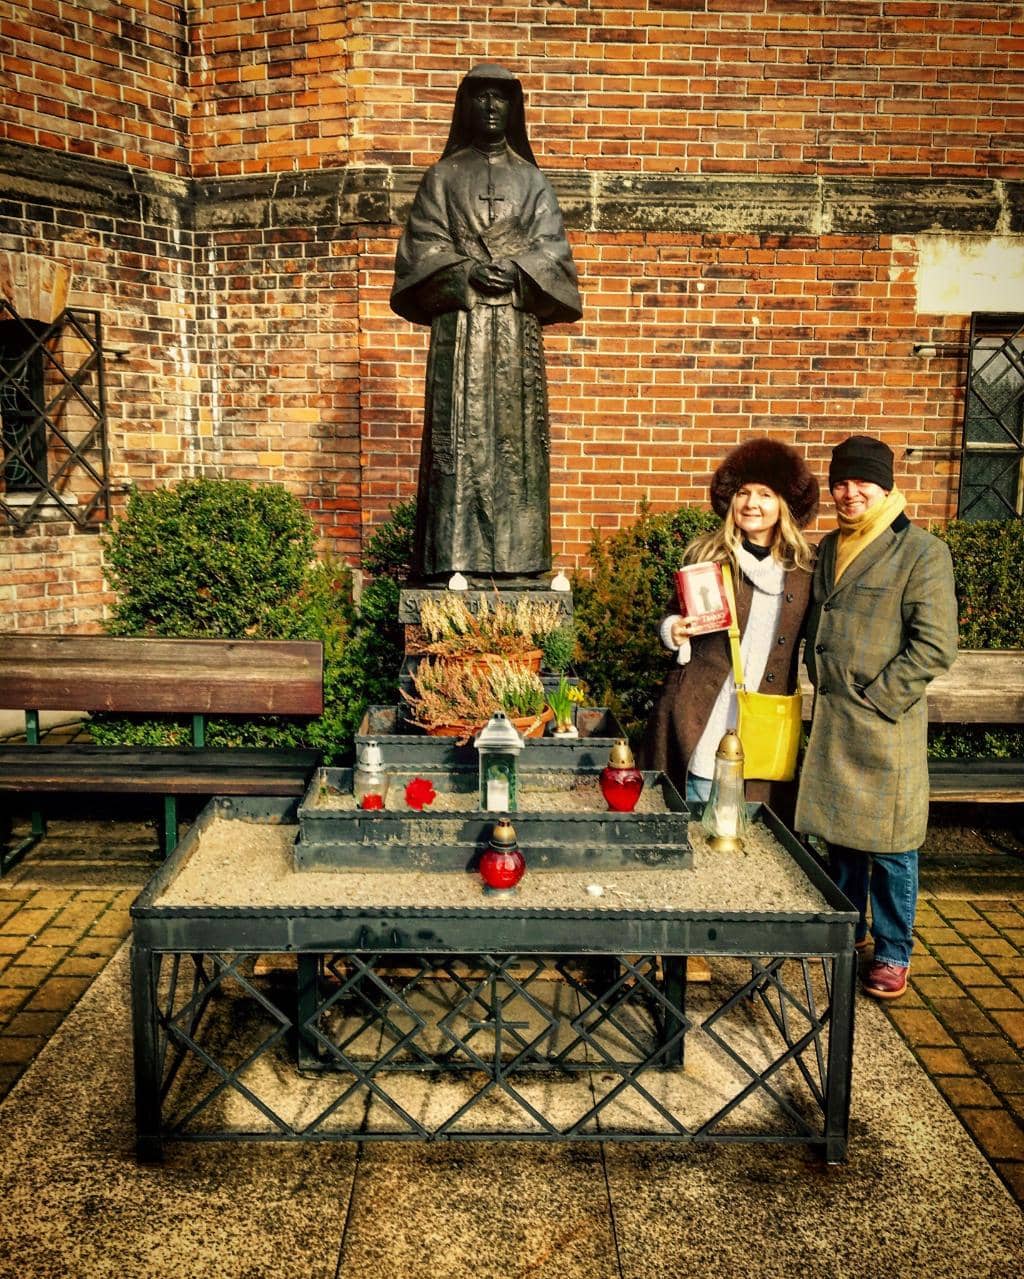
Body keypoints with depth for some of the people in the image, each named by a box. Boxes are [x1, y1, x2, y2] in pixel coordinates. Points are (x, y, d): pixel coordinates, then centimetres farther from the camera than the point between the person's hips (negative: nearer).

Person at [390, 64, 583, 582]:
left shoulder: (530, 179, 16)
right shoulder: (443, 176, 13)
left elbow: (552, 244, 7)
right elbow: (422, 243, 4)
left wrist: (516, 268, -12)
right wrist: (467, 270, -12)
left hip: (518, 323, 1)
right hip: (459, 323, -1)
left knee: (515, 432, -3)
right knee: (458, 434, -7)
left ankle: (516, 554, 0)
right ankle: (455, 554, -6)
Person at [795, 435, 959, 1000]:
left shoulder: (921, 551, -9)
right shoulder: (827, 549, 12)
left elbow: (935, 645, -14)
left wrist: (875, 699, -15)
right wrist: (823, 686, 11)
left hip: (885, 723, -6)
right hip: (829, 717, 6)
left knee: (889, 842, 3)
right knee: (838, 829, 17)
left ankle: (894, 954, 19)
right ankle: (848, 928, 35)